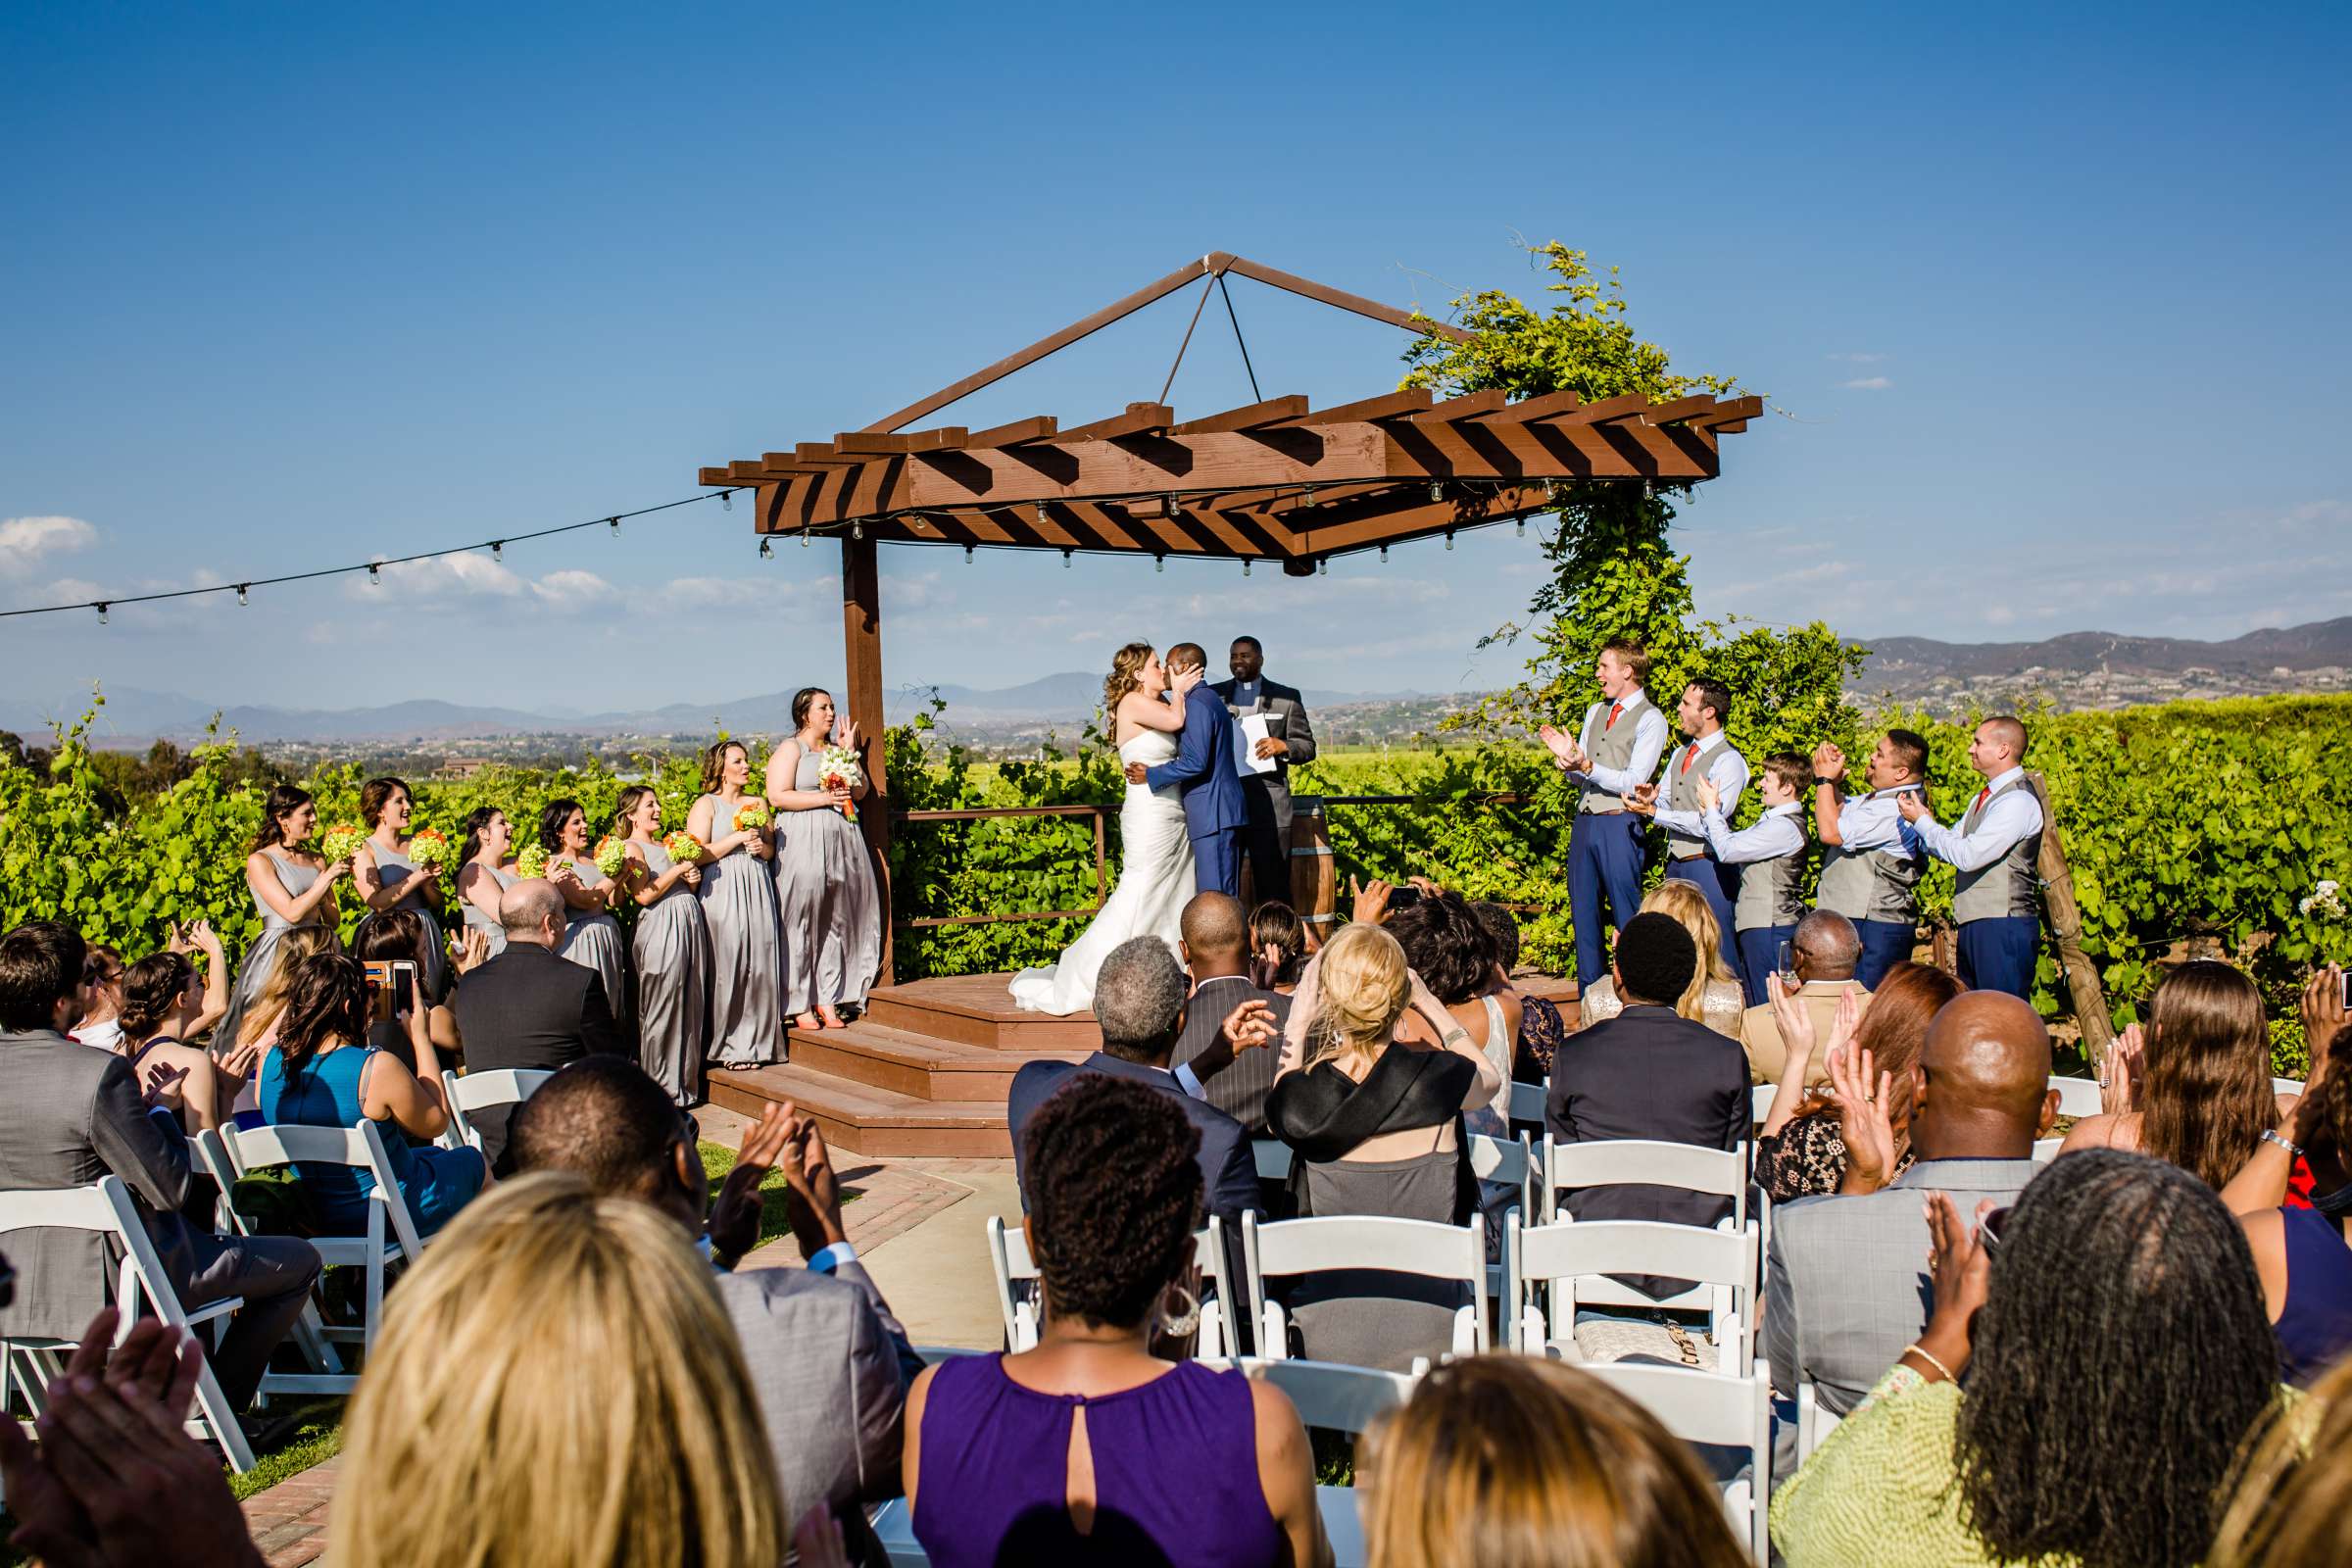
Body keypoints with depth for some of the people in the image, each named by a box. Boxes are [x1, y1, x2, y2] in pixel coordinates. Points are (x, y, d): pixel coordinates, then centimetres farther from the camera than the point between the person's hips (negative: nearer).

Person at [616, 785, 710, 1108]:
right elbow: (644, 895, -14)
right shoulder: (631, 848, -2)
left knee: (692, 1004, 7)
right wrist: (678, 869, -10)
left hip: (690, 923, 8)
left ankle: (686, 1082, 15)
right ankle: (662, 1088, 3)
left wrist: (693, 878, 8)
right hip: (661, 928, -8)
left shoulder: (666, 845, 22)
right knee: (663, 1007, -5)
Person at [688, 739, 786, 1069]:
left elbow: (772, 849, 22)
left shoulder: (757, 803, 16)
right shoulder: (705, 804, 1)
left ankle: (755, 1043, 9)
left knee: (760, 965, 0)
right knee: (728, 967, -6)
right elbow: (698, 855, -9)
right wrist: (737, 838, -11)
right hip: (723, 895, -4)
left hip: (757, 892, 5)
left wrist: (761, 847, 0)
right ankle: (728, 1046, 3)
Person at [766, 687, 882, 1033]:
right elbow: (778, 796, -12)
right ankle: (801, 1005, 2)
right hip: (803, 846, -6)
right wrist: (825, 798, -14)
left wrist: (849, 752, 7)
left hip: (843, 843, 6)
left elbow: (862, 791, 15)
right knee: (801, 925, -3)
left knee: (837, 922, 5)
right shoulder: (790, 749, -1)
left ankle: (828, 1000, 11)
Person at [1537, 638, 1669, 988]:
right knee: (1583, 912, 9)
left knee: (1627, 918, -4)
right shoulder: (1595, 712, 17)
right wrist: (1566, 758, -6)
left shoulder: (1650, 720, -5)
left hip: (1618, 825, -7)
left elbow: (1633, 782, -14)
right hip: (1584, 822, 7)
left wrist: (1586, 765, -23)